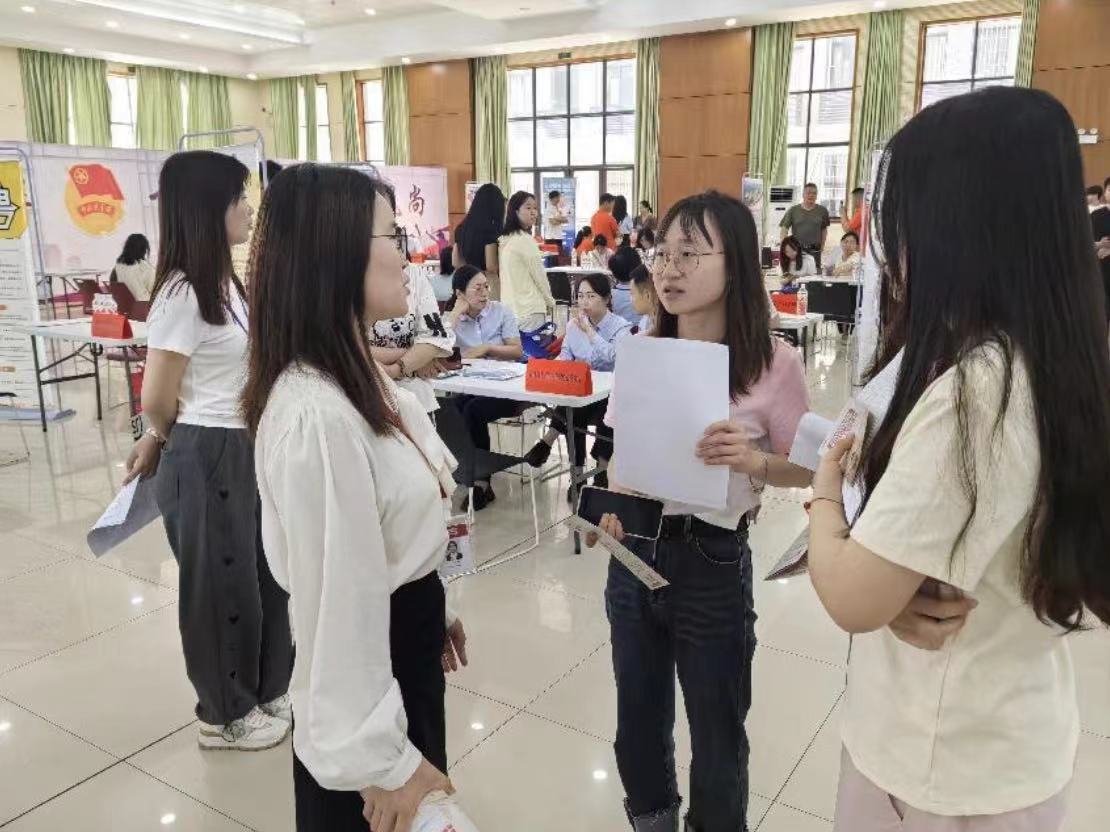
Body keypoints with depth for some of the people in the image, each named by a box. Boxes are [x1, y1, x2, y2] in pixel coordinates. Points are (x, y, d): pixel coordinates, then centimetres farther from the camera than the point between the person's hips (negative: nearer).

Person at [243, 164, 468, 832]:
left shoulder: (360, 377, 2)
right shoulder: (317, 414, -31)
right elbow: (339, 601, -27)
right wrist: (377, 758, -19)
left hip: (408, 639, 9)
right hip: (371, 661, -9)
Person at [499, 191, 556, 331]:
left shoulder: (504, 239, 11)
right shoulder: (525, 240, -14)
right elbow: (539, 276, -8)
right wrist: (550, 301, 7)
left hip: (511, 308, 8)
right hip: (530, 310, -8)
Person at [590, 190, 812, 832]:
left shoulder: (774, 363, -14)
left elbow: (805, 469, -5)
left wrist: (752, 460, -25)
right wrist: (614, 502, -9)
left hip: (713, 563, -4)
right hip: (633, 553, 4)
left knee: (717, 734, 15)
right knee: (638, 722, 22)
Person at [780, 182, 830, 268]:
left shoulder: (822, 210, 9)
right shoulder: (793, 210, 4)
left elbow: (824, 229, 15)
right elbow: (784, 229, 3)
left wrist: (822, 245, 8)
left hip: (815, 251, 1)